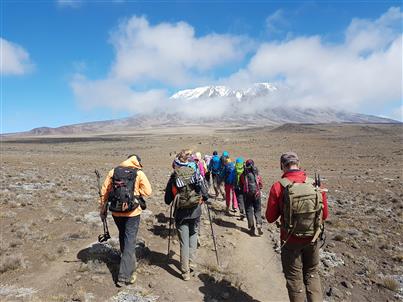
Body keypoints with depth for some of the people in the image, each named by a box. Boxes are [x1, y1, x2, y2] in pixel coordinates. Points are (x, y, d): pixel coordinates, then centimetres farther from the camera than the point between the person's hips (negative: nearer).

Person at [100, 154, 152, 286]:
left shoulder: (113, 172, 3)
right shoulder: (139, 173, -7)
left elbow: (104, 192, 4)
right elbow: (148, 191, -11)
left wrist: (102, 209, 13)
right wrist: (135, 191, 5)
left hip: (116, 212, 4)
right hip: (132, 212, -4)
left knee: (123, 237, 25)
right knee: (130, 241, 4)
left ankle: (130, 264, 44)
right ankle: (124, 276, 4)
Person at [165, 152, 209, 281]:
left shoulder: (173, 177, -2)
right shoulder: (196, 174, 1)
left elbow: (167, 200, 2)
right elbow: (205, 195, 1)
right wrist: (202, 199, 23)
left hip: (181, 213, -1)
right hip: (195, 212, 2)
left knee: (184, 241, 6)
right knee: (193, 236, 23)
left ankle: (185, 272, 12)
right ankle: (191, 263, 26)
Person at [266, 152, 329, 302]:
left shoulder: (278, 187, -17)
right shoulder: (315, 184, -9)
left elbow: (270, 218, -10)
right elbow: (324, 215, 2)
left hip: (291, 240, -2)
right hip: (312, 238, 3)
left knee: (295, 278, 16)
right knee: (312, 274, 25)